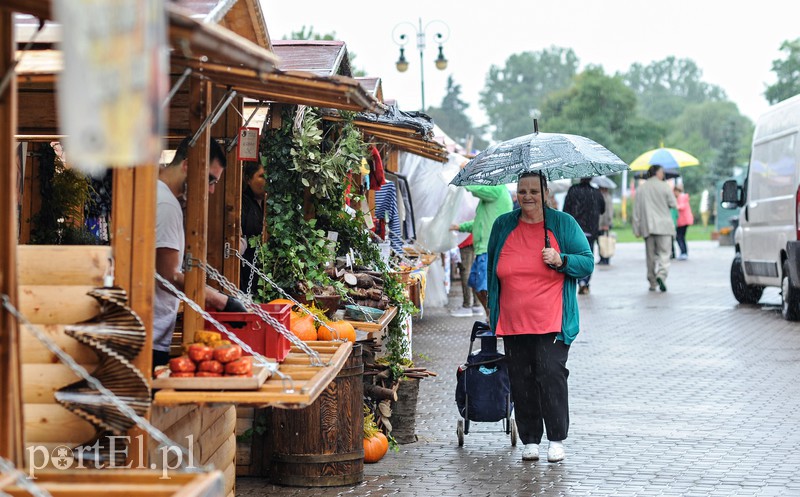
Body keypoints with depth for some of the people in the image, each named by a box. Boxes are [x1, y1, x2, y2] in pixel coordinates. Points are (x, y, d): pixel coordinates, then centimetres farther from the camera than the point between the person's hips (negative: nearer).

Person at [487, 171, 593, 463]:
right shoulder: (503, 225, 10)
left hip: (551, 322, -3)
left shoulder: (563, 224, 3)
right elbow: (492, 269, 21)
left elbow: (588, 263, 4)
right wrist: (492, 308, 22)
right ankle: (530, 440, 13)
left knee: (551, 375, -13)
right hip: (512, 322, 3)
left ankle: (557, 439, -1)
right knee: (521, 382, 3)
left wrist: (561, 261, -14)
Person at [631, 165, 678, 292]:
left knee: (651, 255, 10)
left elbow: (636, 210, 5)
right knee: (664, 253, -2)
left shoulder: (641, 189, 5)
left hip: (647, 226, 3)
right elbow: (673, 205, -3)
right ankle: (661, 274, -25)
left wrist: (636, 228, 8)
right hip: (663, 226, -3)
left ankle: (652, 282, 13)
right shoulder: (664, 186, -5)